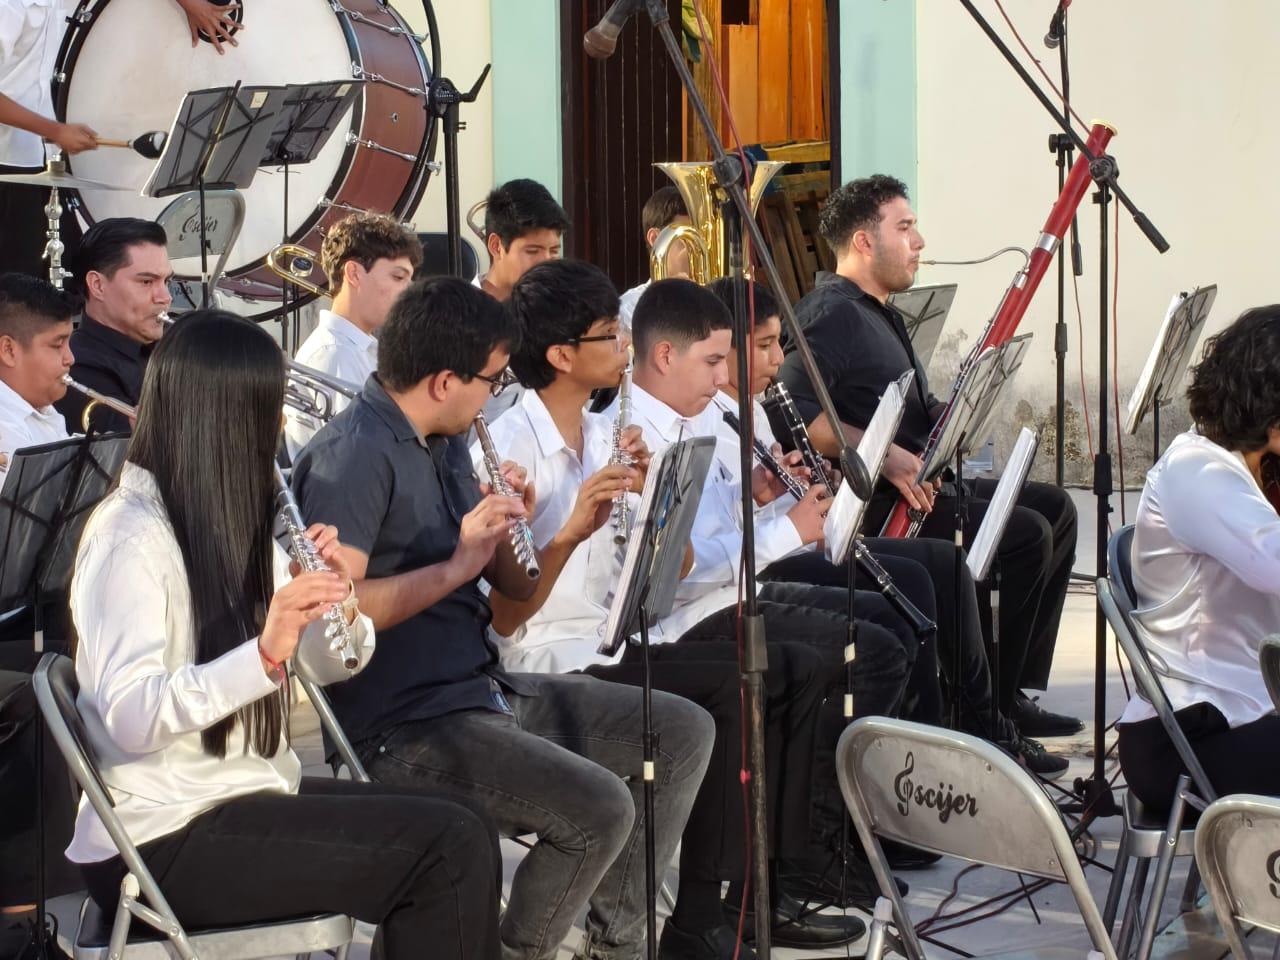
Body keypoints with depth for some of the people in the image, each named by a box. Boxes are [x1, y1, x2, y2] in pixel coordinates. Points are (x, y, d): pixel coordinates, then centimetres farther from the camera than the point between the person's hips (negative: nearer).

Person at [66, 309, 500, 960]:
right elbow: (129, 718, -25)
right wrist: (263, 654, -35)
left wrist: (339, 598, -8)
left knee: (462, 837, -5)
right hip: (165, 840, -9)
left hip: (246, 795, 9)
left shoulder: (232, 525, 14)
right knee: (450, 850, -18)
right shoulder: (130, 534, -13)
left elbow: (335, 663, 13)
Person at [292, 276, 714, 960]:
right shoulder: (352, 455, -16)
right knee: (599, 807, -27)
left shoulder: (446, 445, 13)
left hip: (483, 691, 10)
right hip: (403, 725, -10)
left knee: (682, 733, 10)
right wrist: (457, 565, -23)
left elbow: (519, 588, 15)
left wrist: (512, 518, -5)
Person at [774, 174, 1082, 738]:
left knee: (1054, 509, 11)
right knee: (1025, 535, -20)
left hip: (917, 482, 11)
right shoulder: (833, 315, -13)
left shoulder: (877, 313, 20)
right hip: (875, 505, -11)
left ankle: (1017, 693, 8)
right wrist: (884, 454, -30)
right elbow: (793, 409, -27)